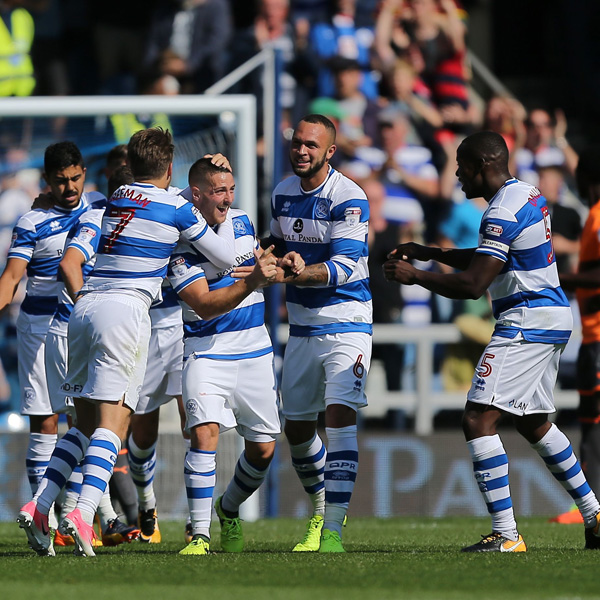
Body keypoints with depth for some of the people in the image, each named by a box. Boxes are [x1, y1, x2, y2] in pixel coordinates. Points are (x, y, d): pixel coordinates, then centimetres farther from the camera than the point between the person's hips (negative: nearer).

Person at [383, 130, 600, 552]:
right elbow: (488, 259, 28)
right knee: (534, 423, 24)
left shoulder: (503, 213, -18)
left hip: (527, 323, -11)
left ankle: (506, 535, -17)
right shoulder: (530, 196, 14)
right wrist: (430, 253, 24)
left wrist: (414, 276, -11)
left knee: (479, 420, -13)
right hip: (554, 318, 11)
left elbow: (473, 285, -21)